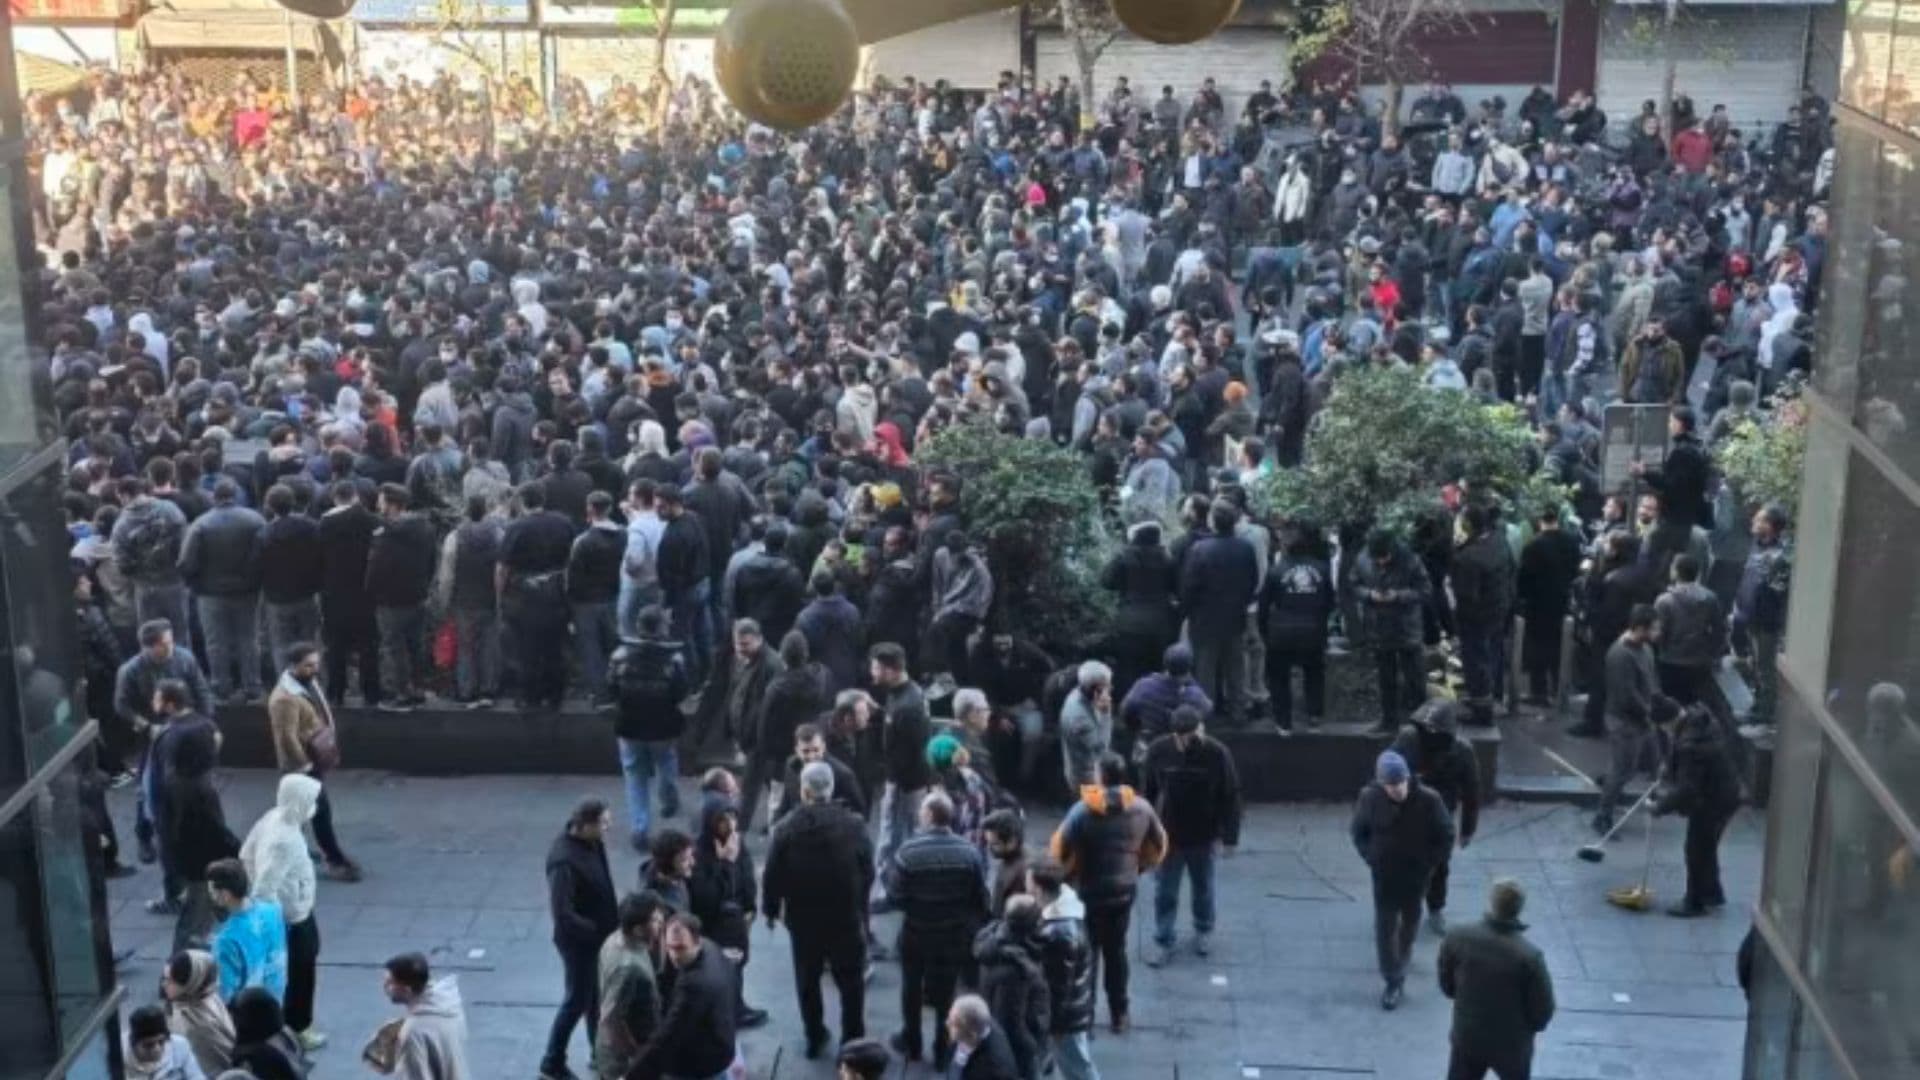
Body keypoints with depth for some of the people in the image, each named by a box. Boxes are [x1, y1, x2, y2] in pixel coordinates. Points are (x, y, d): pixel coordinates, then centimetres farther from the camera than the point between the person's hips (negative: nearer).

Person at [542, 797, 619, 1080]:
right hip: (579, 940, -8)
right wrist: (596, 930, -23)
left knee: (597, 996, 21)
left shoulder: (592, 843, -3)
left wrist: (612, 923, 4)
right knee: (578, 1000, 6)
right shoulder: (564, 859, -30)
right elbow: (562, 912, -30)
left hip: (598, 934, 8)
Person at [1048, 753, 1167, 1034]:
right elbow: (1159, 846, 7)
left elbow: (1059, 851, -17)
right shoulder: (1142, 808, -6)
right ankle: (1119, 1014, 25)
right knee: (1116, 951, 18)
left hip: (1088, 892, -4)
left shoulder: (1083, 810, -19)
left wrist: (1065, 875, 3)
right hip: (1125, 889, 4)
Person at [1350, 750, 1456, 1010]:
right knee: (1385, 927, 2)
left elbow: (1445, 836, -9)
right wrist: (1372, 859, -7)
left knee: (1411, 920, 23)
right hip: (1384, 876, 0)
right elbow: (1359, 832, -1)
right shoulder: (1370, 798, -20)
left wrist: (1429, 864, -10)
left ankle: (1403, 951, 53)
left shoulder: (1428, 800, -23)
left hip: (1416, 876, 0)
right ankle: (1393, 981, 15)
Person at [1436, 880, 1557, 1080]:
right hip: (1512, 1043, -2)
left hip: (1467, 1037, 2)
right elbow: (1542, 1011, -17)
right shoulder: (1529, 956, -30)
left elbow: (1446, 984, -2)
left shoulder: (1457, 937, -19)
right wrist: (1528, 1027, 5)